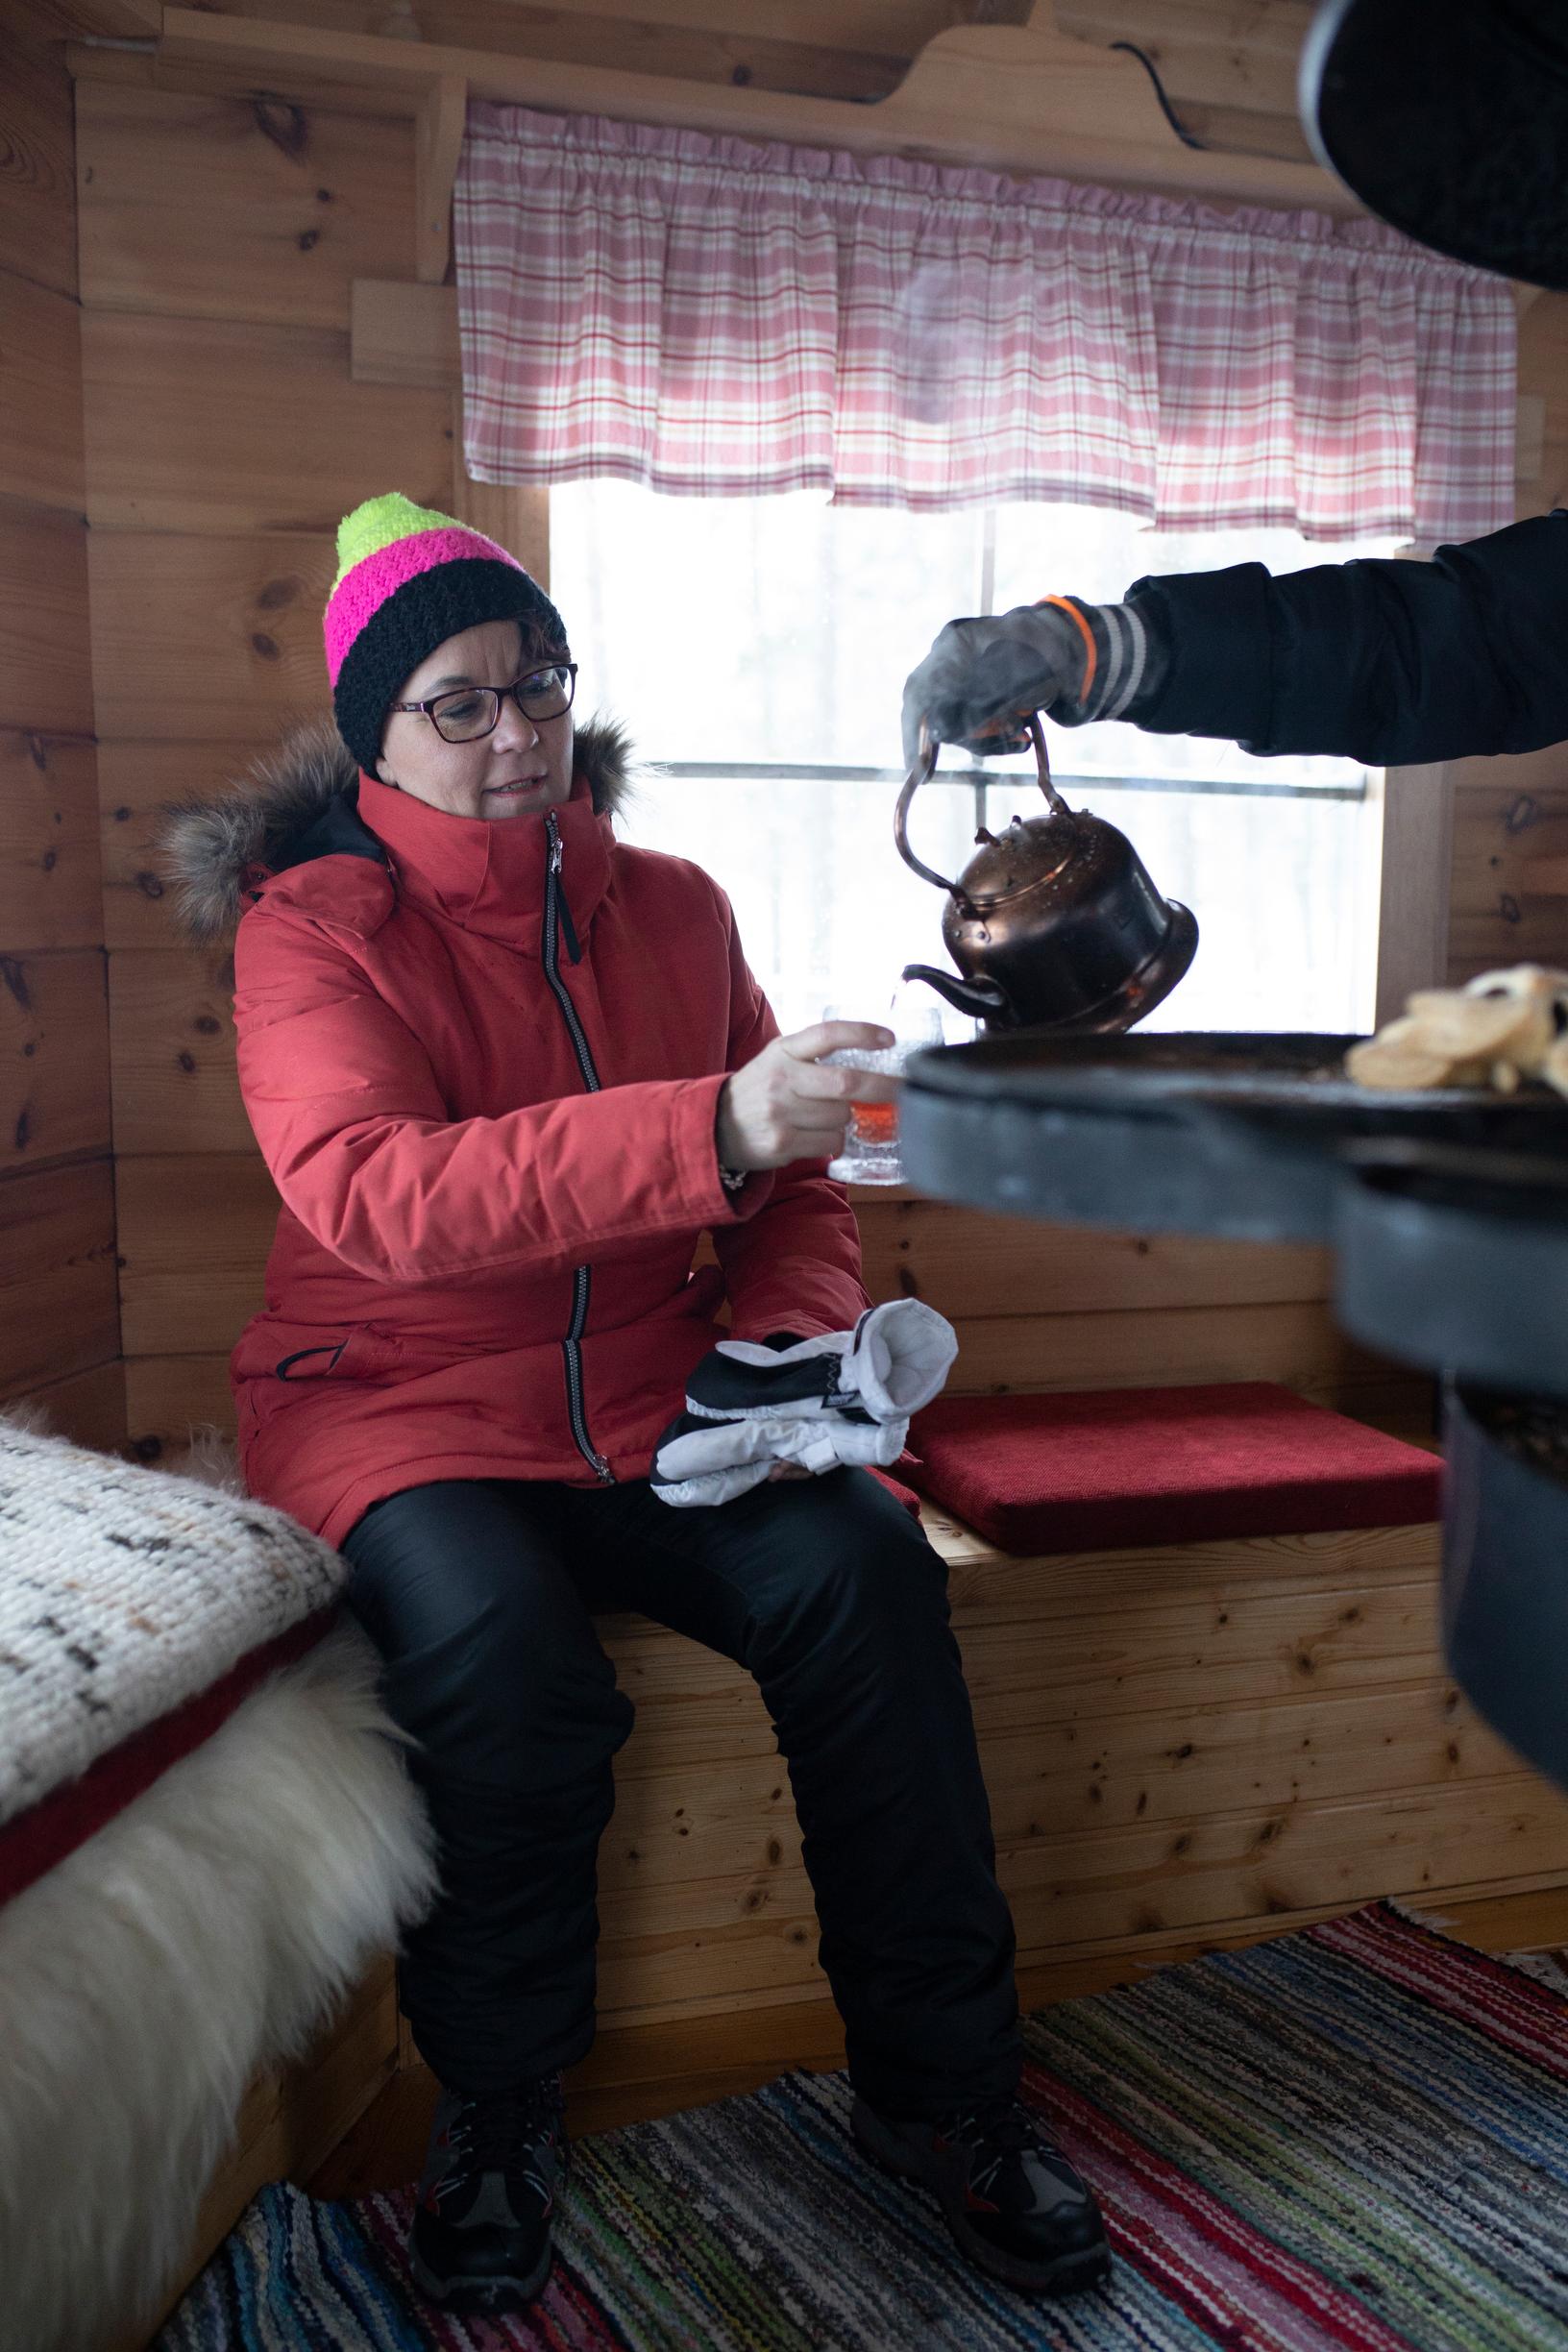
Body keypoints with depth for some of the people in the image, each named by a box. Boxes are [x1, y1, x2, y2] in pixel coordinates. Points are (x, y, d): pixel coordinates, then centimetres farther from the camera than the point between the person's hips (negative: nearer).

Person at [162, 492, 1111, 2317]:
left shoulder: (673, 910, 9)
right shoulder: (312, 929, -6)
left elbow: (791, 1187, 15)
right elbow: (367, 1190, -27)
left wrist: (794, 1339, -7)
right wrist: (712, 1131, -39)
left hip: (652, 1409, 4)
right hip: (400, 1410, -3)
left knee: (864, 1571, -22)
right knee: (503, 1654, -32)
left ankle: (936, 2086, -3)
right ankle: (495, 2112, -3)